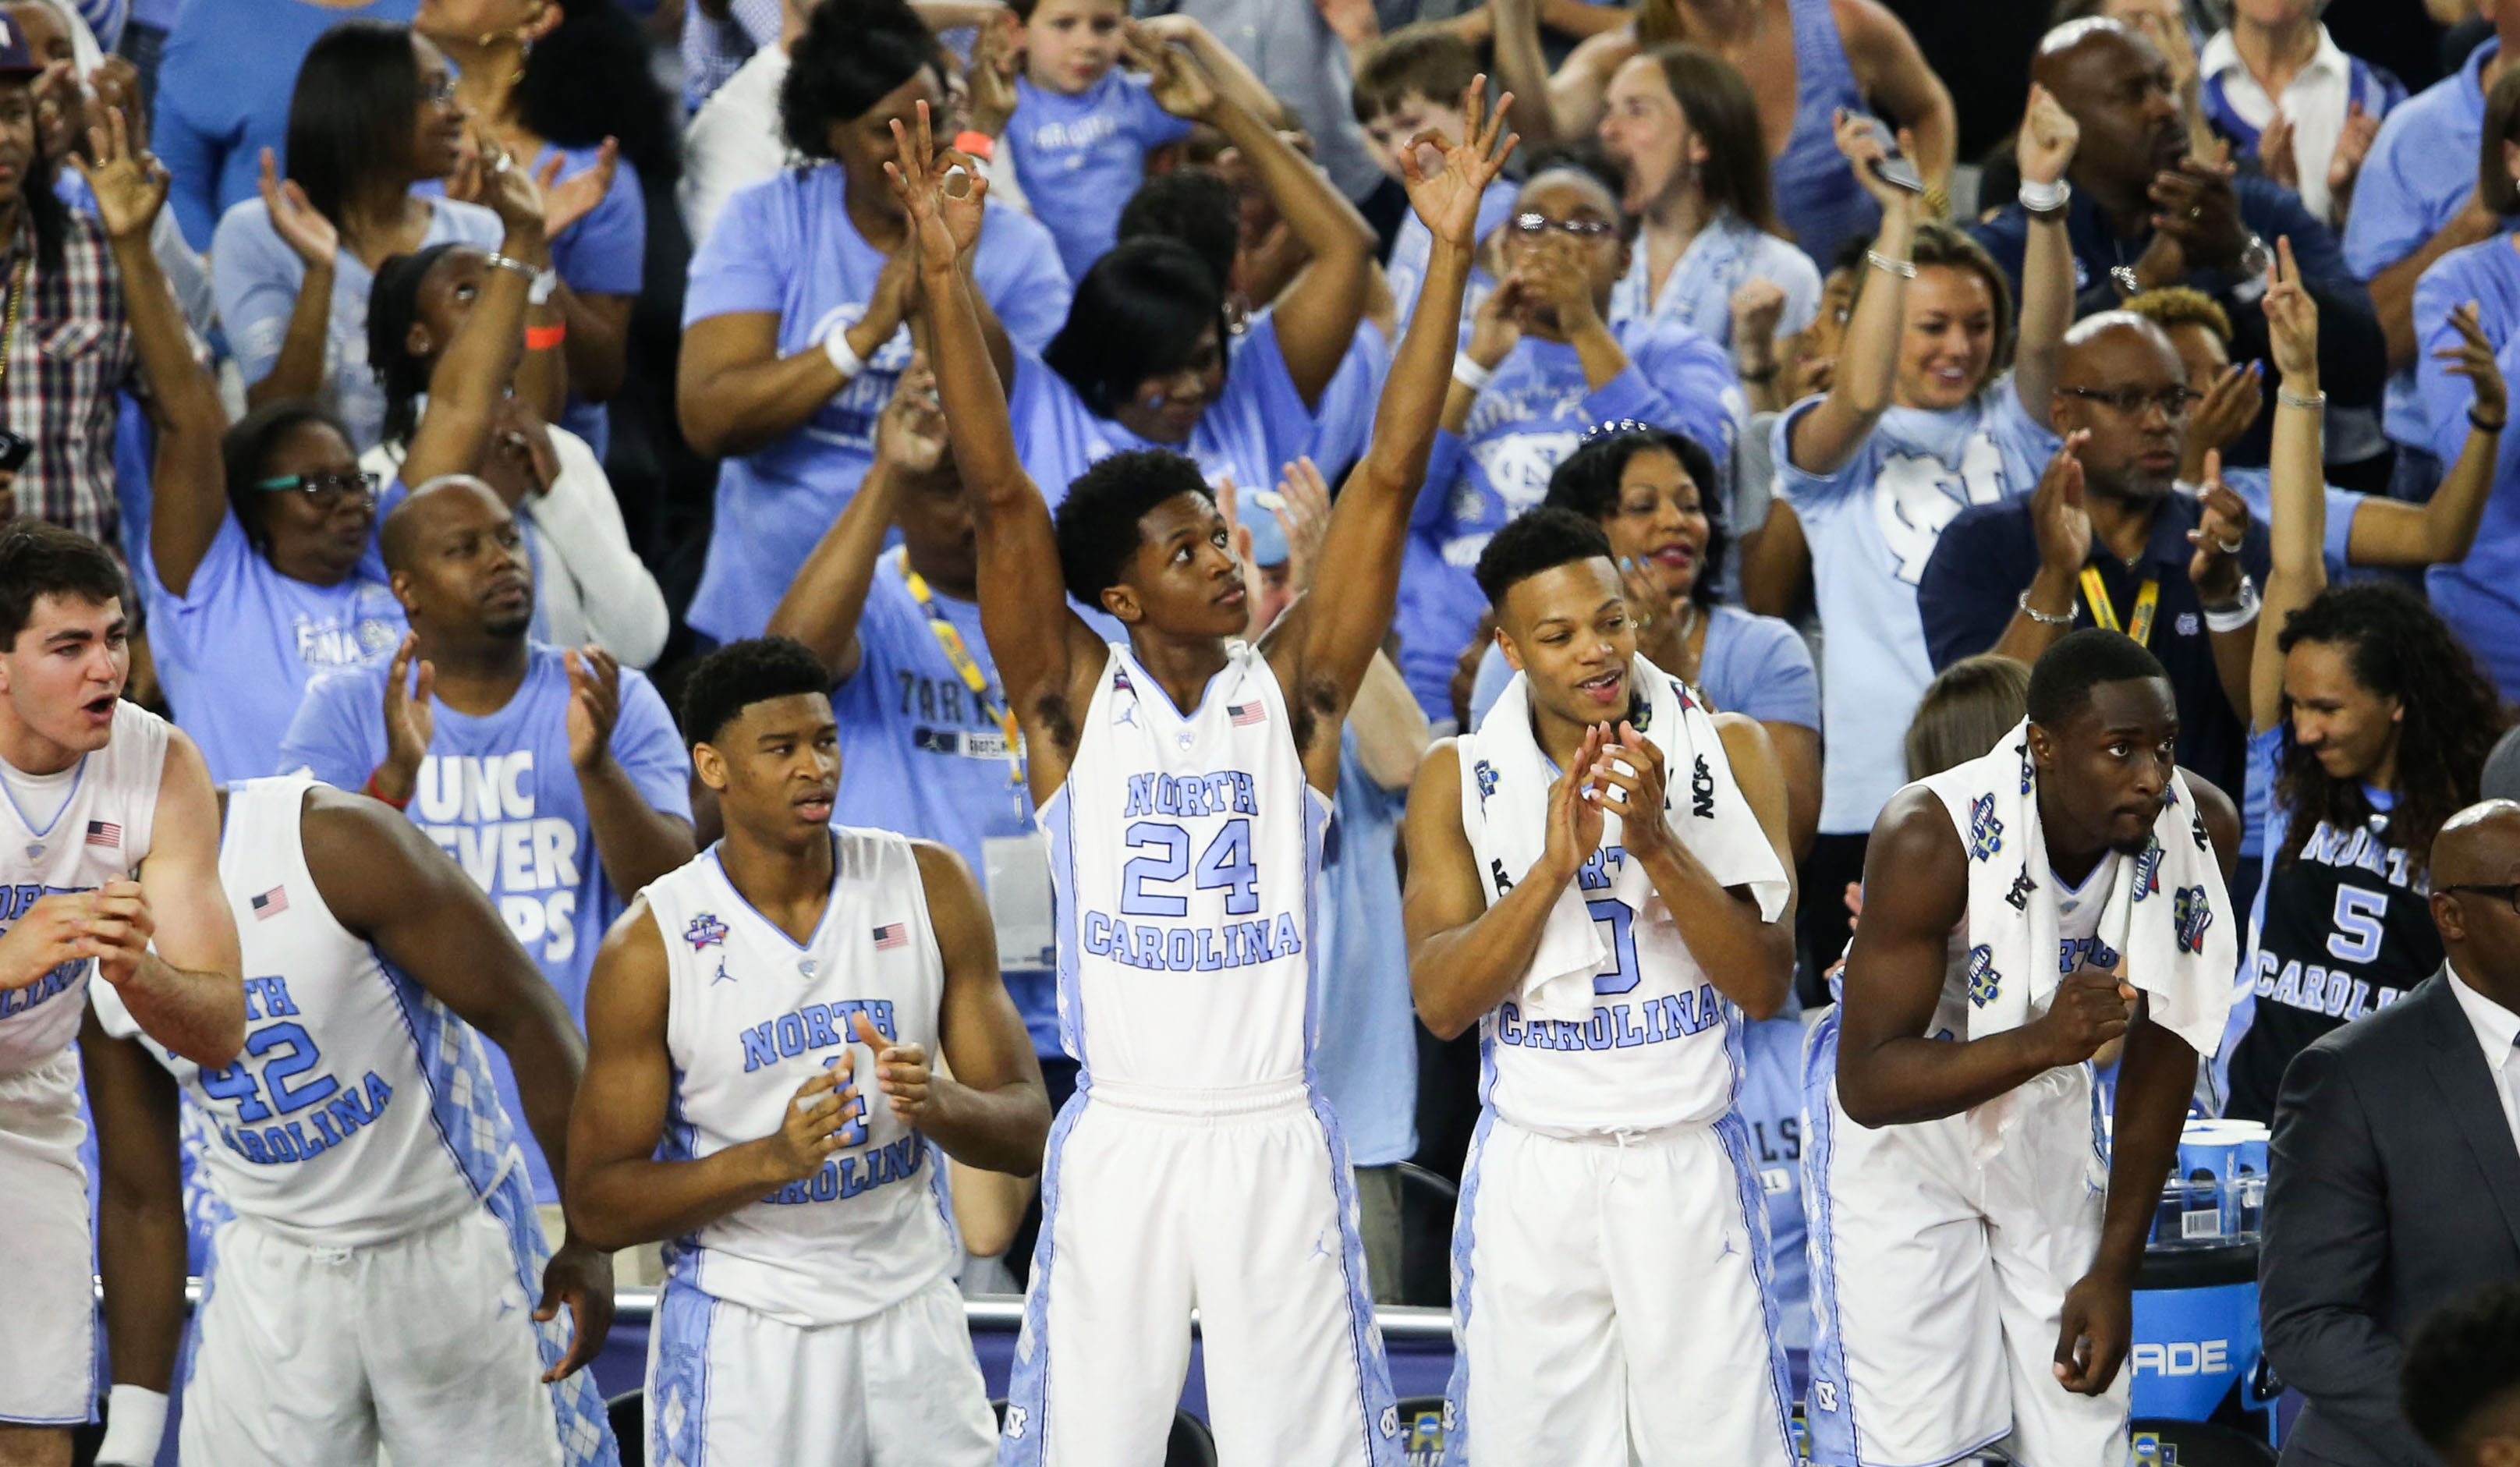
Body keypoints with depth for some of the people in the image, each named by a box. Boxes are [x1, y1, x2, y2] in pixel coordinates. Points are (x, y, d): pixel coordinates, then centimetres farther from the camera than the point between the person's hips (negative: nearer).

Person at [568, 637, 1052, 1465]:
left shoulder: (929, 888, -2)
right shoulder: (651, 948, -10)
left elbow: (1027, 1134, 0)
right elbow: (599, 1203, -10)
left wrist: (937, 1105, -22)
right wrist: (771, 1160, -25)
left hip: (913, 1315, 3)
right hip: (744, 1328, -3)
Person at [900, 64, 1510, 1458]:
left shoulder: (1291, 692, 3)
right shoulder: (1072, 701, 0)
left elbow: (1388, 477, -1)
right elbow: (996, 493, -8)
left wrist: (1448, 254, -6)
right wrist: (942, 277, -16)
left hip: (1275, 1138, 1)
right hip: (1120, 1137, -1)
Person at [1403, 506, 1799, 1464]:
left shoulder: (1728, 754, -1)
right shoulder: (1458, 781, 0)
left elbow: (1766, 989, -7)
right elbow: (1440, 1005, -9)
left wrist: (1658, 844, -21)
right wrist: (1554, 865, -21)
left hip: (1690, 1168, 0)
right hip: (1533, 1169, 1)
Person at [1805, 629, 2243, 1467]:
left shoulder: (2201, 827, -18)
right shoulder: (1930, 838, -32)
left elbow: (2162, 1055, -5)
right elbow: (1867, 1084, -32)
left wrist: (2114, 1270, -2)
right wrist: (2041, 1043, -47)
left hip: (2049, 1119, 4)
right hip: (1898, 1122, -4)